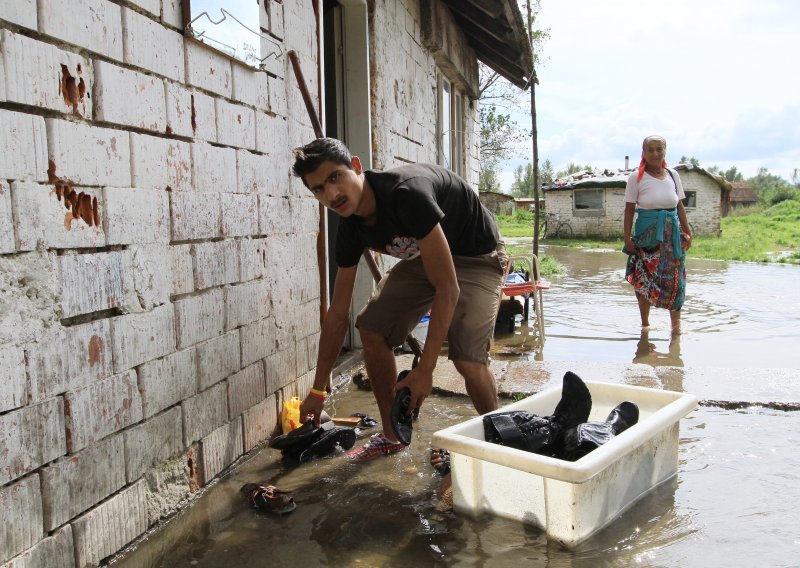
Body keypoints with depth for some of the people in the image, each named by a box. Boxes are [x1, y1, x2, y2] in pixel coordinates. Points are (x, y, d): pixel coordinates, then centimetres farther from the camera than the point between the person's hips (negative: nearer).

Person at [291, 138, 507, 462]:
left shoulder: (405, 193, -36)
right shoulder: (351, 228, -11)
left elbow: (447, 287, -34)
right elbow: (337, 314, -3)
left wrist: (425, 369, -32)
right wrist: (317, 391, 0)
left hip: (477, 256, -7)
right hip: (423, 256, 7)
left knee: (467, 357, -24)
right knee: (372, 328, -4)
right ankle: (392, 436, 14)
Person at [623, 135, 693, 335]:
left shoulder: (673, 175, 8)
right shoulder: (637, 177, -2)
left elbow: (680, 206, 13)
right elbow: (629, 210, -3)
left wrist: (688, 232, 9)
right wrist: (627, 238, -8)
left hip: (672, 232, 3)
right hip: (647, 232, -3)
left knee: (674, 278, 3)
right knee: (644, 278, 2)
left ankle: (676, 323, 13)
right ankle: (645, 323, 14)